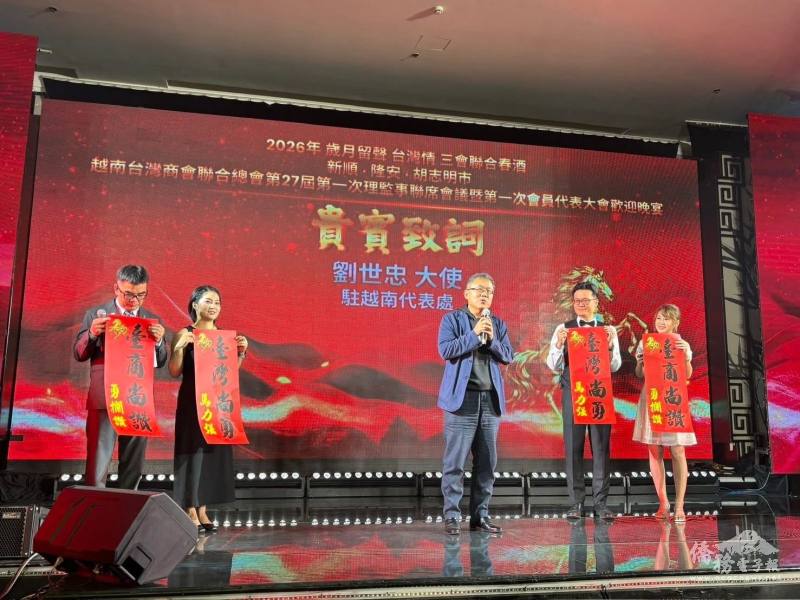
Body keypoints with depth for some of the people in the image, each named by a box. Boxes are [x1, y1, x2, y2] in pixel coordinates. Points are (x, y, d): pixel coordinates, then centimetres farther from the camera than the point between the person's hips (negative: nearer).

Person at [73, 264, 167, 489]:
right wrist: (92, 334, -16)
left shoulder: (153, 320, 8)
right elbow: (79, 354, 3)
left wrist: (159, 341, -14)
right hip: (103, 399, -2)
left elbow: (161, 362, 7)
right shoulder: (96, 314, 3)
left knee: (133, 466, 10)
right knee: (97, 464, -1)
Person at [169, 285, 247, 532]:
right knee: (192, 451, -1)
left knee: (214, 452, 7)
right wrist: (180, 347, -20)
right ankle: (190, 511, 8)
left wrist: (241, 352, -2)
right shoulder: (185, 334, -4)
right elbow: (175, 372, -7)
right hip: (192, 402, -5)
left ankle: (202, 509, 17)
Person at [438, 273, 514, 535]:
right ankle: (452, 516, 4)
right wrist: (474, 333, -14)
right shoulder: (452, 319, 3)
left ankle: (480, 516, 16)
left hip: (491, 399, 5)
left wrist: (492, 339, -9)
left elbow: (508, 357, 7)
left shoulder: (498, 324, 15)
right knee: (455, 462, -4)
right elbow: (446, 350, -10)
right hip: (462, 398, -4)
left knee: (486, 462, 7)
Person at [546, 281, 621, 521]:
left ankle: (600, 502, 11)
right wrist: (559, 345, -15)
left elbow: (615, 366, 3)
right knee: (573, 447, 2)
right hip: (572, 391, -1)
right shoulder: (563, 329, 6)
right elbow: (554, 366, 3)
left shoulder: (609, 330, 8)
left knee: (601, 447, 3)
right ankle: (576, 503, 9)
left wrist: (610, 345, -15)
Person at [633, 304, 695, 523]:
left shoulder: (682, 345, 5)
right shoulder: (645, 343, 7)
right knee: (655, 452, 4)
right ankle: (663, 503, 14)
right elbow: (639, 375, 9)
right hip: (651, 399, 1)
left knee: (678, 452, -5)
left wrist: (685, 355, -19)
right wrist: (640, 363, -11)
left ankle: (679, 506, 0)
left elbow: (688, 375, -5)